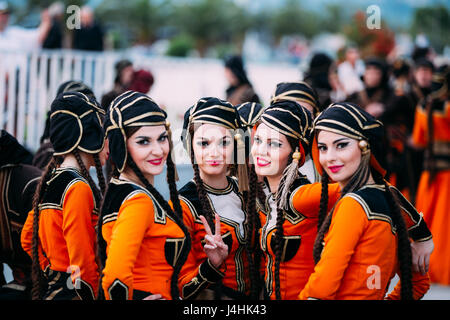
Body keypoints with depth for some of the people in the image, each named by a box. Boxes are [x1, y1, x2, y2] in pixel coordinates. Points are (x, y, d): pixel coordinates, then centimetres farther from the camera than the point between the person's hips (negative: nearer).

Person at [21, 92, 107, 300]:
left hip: (50, 290, 9)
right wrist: (97, 296, -9)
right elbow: (82, 261, -18)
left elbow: (27, 239, 21)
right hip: (73, 295, -9)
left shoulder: (50, 181, 11)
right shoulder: (78, 188, -16)